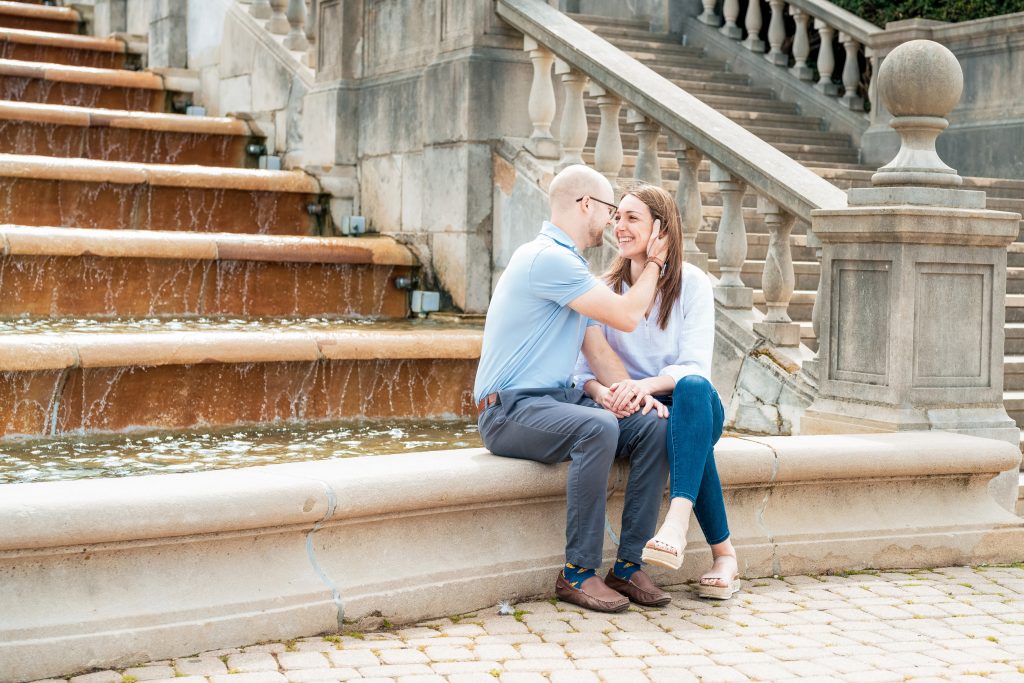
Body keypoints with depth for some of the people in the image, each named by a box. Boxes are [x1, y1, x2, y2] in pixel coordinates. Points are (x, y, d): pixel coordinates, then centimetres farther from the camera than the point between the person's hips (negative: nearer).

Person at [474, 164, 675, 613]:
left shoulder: (569, 263, 19)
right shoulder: (547, 258, -15)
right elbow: (626, 316, -14)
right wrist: (652, 263, 3)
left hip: (558, 399, 10)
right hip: (510, 411, -10)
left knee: (653, 426, -10)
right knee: (598, 428, -36)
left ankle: (628, 565, -9)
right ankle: (578, 573, -25)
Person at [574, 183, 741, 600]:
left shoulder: (692, 284, -2)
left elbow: (695, 366, -12)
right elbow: (585, 365, -3)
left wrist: (645, 385, -33)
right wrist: (602, 390, -28)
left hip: (696, 407, 0)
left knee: (693, 389, -38)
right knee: (666, 425, -37)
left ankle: (677, 521, -54)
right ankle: (723, 553, -35)